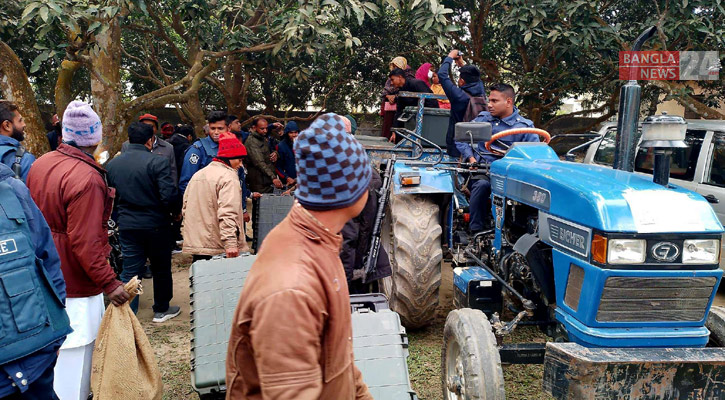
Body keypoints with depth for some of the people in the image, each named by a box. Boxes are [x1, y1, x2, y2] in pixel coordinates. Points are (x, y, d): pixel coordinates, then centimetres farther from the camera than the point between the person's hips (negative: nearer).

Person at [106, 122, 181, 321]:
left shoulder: (112, 164, 2)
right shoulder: (157, 162, -16)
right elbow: (169, 196, -20)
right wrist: (176, 211, -2)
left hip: (126, 225, 4)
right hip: (156, 224, -3)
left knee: (130, 271, 6)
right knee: (161, 268, 14)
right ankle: (161, 310, 28)